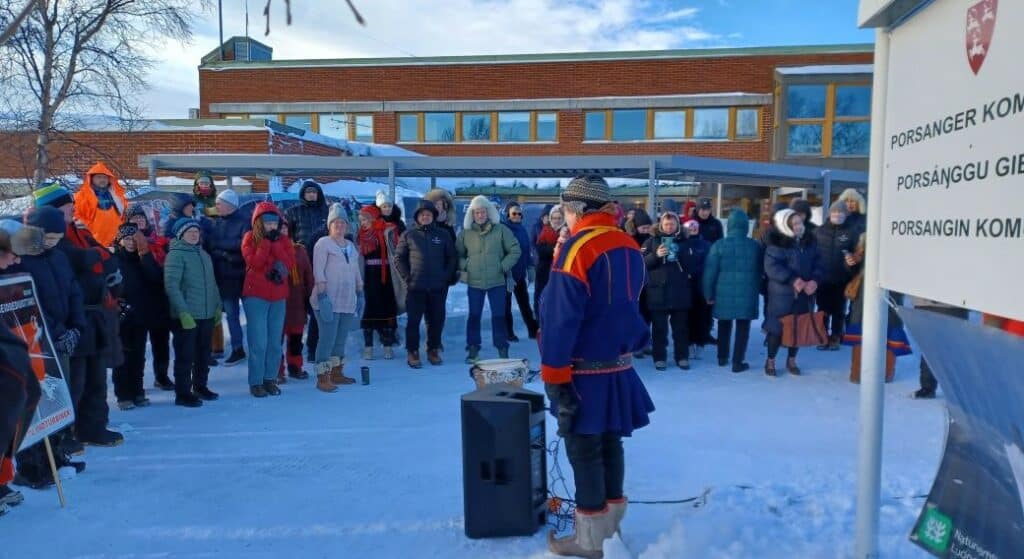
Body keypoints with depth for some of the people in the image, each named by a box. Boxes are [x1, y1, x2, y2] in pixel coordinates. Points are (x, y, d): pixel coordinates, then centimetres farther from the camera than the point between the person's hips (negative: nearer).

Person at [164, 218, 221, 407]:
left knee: (203, 354, 15)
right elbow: (171, 286, -16)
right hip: (186, 316, -7)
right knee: (185, 356, -1)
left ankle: (200, 386, 29)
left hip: (207, 315, 7)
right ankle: (183, 393, 8)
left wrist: (218, 306, 13)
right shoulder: (175, 255, -8)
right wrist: (183, 312, -21)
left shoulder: (204, 254, 14)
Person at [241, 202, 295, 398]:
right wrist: (266, 240, -13)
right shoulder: (250, 238, 1)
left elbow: (290, 263, -6)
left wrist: (275, 242, -12)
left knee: (275, 342, 6)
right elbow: (254, 262, -15)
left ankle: (270, 379, 16)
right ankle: (256, 382, 2)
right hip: (255, 295, -3)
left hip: (278, 297, 4)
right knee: (259, 342, -6)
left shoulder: (283, 240, 9)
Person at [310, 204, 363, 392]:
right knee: (328, 339, -9)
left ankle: (336, 373, 22)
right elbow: (318, 271, -10)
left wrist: (360, 293, 15)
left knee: (341, 339, 12)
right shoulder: (323, 243, -3)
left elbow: (356, 272, 21)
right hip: (329, 301, -7)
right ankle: (322, 377, -5)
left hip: (348, 301, 7)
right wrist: (322, 294, -17)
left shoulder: (351, 246, 17)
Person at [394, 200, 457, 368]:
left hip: (438, 288, 2)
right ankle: (412, 352, 9)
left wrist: (447, 277, 1)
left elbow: (453, 258, 11)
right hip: (415, 287, -2)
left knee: (437, 320, 7)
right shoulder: (408, 235, 4)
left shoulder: (443, 235, 9)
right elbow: (398, 259, 5)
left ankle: (433, 351, 20)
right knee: (413, 321, 0)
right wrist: (407, 277, -4)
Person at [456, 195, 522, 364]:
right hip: (474, 282, 1)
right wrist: (465, 266, -2)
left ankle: (502, 349, 14)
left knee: (498, 316, 4)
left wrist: (504, 266, -6)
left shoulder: (501, 230, -4)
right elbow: (458, 254, 13)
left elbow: (515, 250, 0)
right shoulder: (466, 233, 1)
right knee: (474, 316, 8)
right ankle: (473, 348, 18)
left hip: (497, 281, -1)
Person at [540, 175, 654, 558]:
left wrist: (553, 373, -17)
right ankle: (611, 522, 34)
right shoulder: (630, 247, 6)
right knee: (609, 441, 19)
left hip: (586, 371, -8)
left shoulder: (577, 248, -18)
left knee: (584, 448, 3)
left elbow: (561, 317, -21)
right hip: (619, 366, 8)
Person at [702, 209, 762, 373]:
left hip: (724, 293, 1)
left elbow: (710, 272, -7)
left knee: (724, 326, 18)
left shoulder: (719, 245, -7)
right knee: (743, 328, 7)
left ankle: (722, 358, 28)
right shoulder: (755, 246, -2)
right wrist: (757, 290, 23)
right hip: (747, 294, 0)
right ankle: (738, 362, 6)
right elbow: (761, 271, 9)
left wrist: (708, 294, 2)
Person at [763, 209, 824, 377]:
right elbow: (771, 267, -19)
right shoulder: (777, 243, -12)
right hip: (782, 293, -5)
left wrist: (815, 280, -11)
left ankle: (791, 360, 29)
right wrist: (792, 280, -26)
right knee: (777, 327, 0)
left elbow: (817, 263, 8)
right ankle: (770, 361, 17)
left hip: (804, 294, 5)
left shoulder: (809, 241, 7)